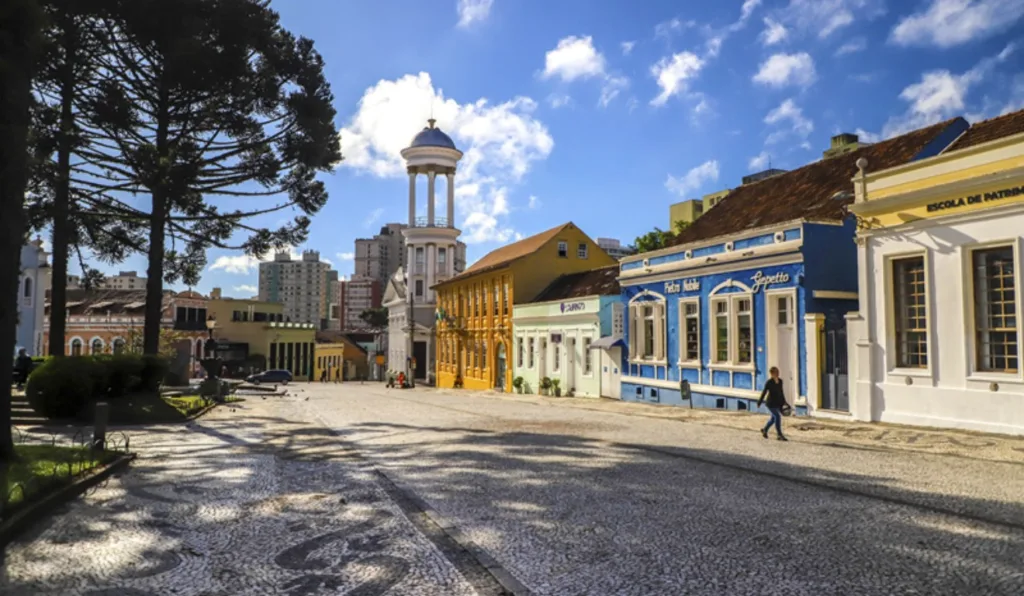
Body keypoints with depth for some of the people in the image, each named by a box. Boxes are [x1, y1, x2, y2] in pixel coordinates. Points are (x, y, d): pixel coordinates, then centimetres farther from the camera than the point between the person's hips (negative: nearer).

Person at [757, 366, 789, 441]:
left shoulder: (780, 381, 3)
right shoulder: (769, 382, -15)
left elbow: (781, 392, 14)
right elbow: (764, 392, -11)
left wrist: (783, 402, 17)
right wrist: (759, 402, -8)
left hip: (778, 403, 7)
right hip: (771, 403, -7)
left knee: (774, 417, 16)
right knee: (777, 416, -15)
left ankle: (764, 430, 37)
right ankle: (780, 435, -8)